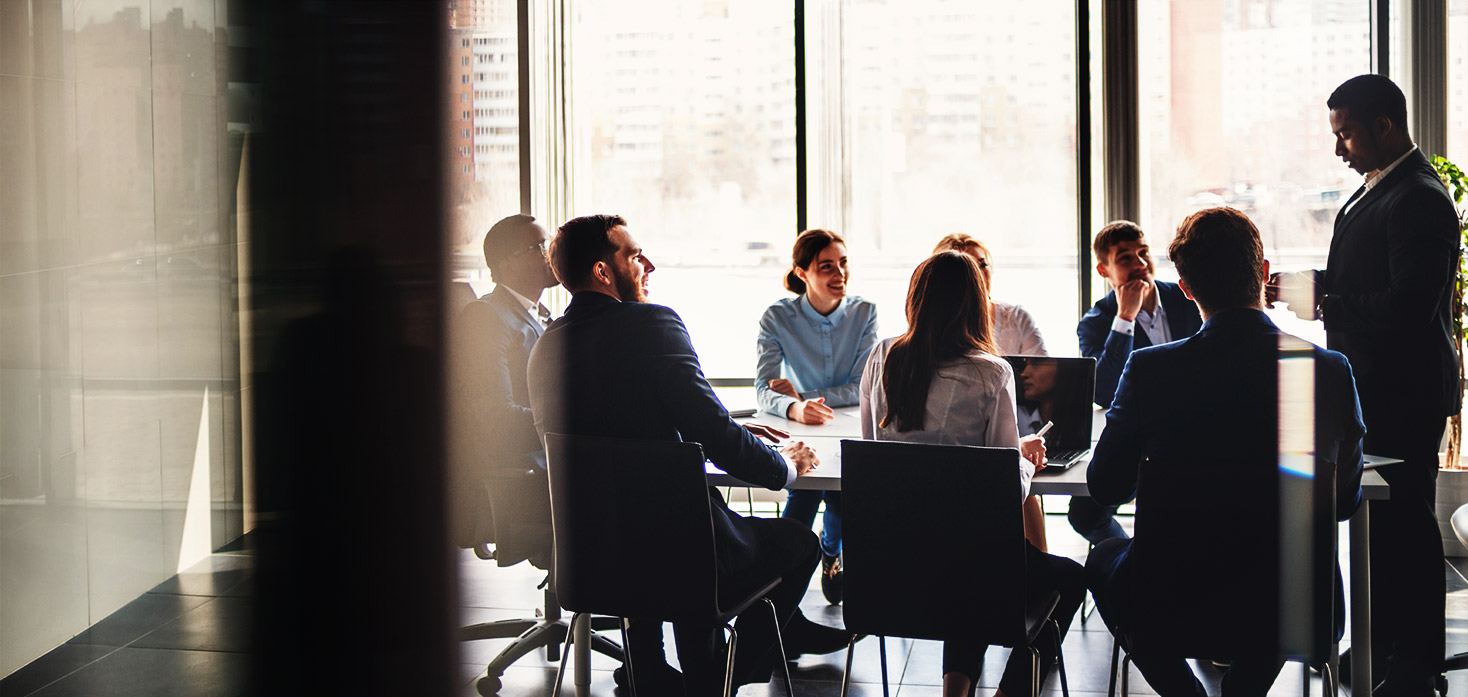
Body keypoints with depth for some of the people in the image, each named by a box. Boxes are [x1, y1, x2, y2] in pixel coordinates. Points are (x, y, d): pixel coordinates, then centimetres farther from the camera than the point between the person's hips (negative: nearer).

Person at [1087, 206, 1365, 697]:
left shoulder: (1150, 368, -13)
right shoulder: (1332, 371, -8)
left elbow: (1107, 487, -1)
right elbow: (1346, 500, 4)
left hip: (1170, 602, -2)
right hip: (1289, 610, 2)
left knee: (1104, 557, 32)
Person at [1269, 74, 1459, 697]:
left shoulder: (1419, 200, -19)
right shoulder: (1377, 190, 14)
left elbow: (1409, 307, -26)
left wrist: (1322, 301, -21)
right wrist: (1304, 287, 5)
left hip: (1403, 393, -10)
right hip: (1374, 389, 10)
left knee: (1405, 522, -3)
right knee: (1378, 518, 17)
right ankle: (1383, 643, 27)